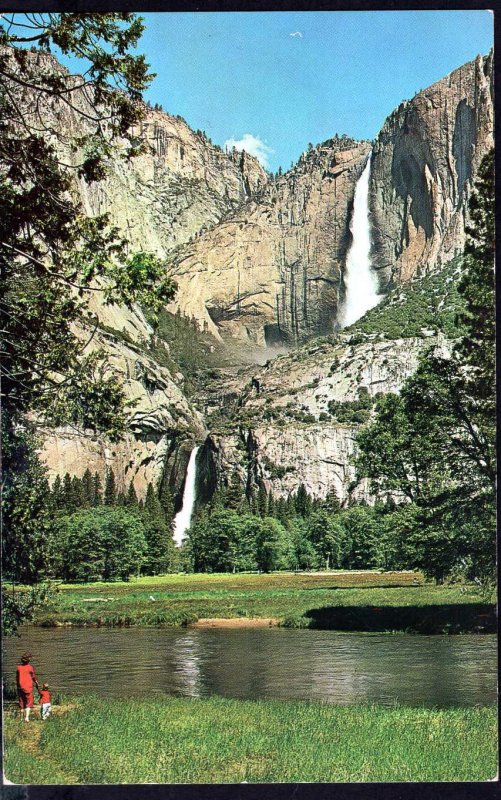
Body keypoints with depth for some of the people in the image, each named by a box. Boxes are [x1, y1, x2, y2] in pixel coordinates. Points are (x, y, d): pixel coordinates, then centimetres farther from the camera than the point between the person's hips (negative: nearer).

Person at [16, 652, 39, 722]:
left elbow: (17, 678, 6)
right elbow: (34, 678, -2)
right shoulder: (30, 667, -10)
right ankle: (27, 717, -11)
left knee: (21, 703, 14)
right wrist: (37, 684, 15)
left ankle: (22, 717, 20)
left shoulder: (18, 667, -1)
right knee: (29, 703, 3)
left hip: (20, 687, 3)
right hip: (28, 687, -3)